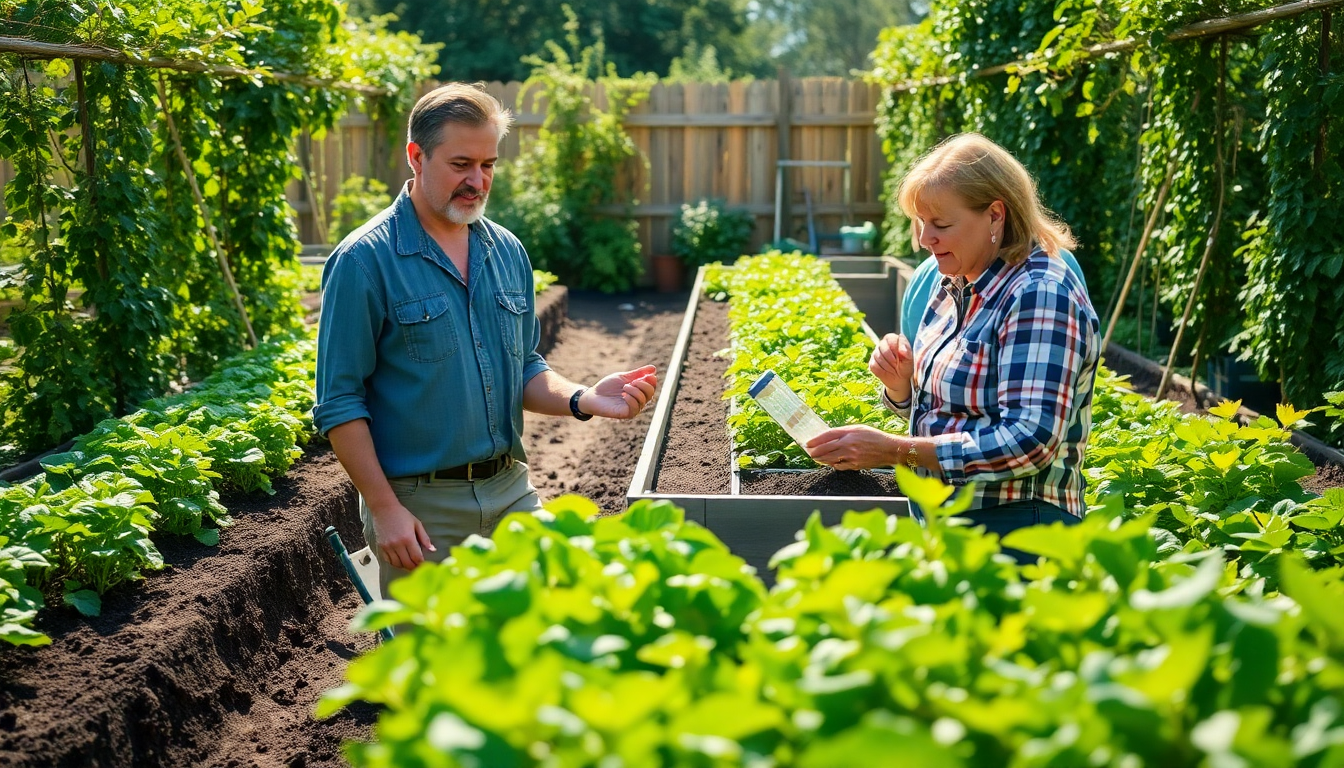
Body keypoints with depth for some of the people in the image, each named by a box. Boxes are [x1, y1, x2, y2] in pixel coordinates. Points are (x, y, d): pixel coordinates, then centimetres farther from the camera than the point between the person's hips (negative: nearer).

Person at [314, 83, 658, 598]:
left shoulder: (507, 251, 8)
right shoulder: (364, 261, -10)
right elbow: (338, 404, -11)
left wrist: (583, 400, -6)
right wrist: (384, 508, -16)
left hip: (512, 494, 6)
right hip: (420, 506, -5)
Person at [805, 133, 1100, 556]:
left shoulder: (1041, 295, -18)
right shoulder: (955, 289, 8)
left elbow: (1029, 441, -27)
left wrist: (893, 450, -27)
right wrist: (900, 384, -4)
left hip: (1013, 530, -8)